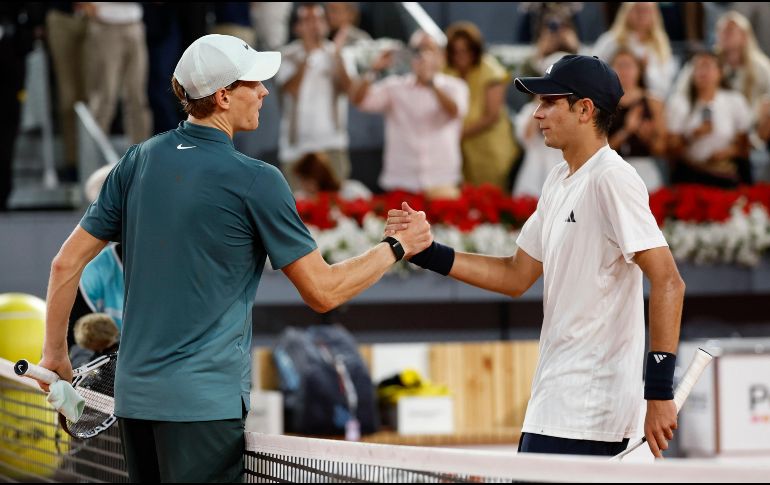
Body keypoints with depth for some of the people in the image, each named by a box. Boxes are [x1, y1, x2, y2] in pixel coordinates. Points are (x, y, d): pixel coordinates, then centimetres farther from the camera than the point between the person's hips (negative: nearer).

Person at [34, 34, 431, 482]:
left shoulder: (138, 161, 6)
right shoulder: (256, 181, -11)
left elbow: (67, 263, 8)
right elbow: (323, 292, -8)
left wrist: (55, 355, 19)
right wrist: (397, 248, 6)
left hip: (134, 395, 6)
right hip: (204, 401, -6)